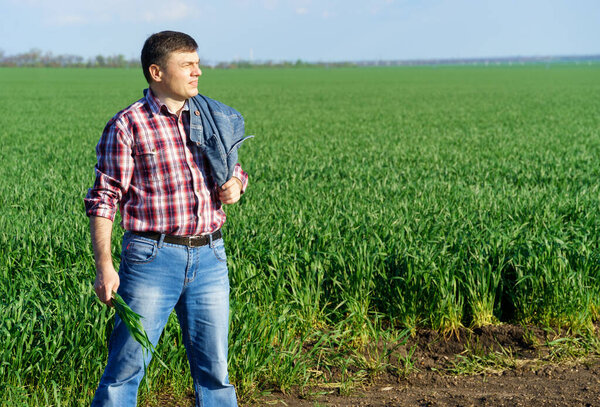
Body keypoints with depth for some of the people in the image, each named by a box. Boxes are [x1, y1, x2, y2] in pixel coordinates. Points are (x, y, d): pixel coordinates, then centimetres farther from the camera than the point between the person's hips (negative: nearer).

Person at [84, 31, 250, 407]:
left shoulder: (212, 119, 11)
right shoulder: (127, 126, -5)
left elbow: (233, 169, 26)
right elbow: (104, 200, -6)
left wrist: (236, 185, 1)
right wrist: (104, 266, -13)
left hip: (209, 256, 5)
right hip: (153, 258, -5)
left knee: (213, 365, 11)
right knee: (127, 364, -2)